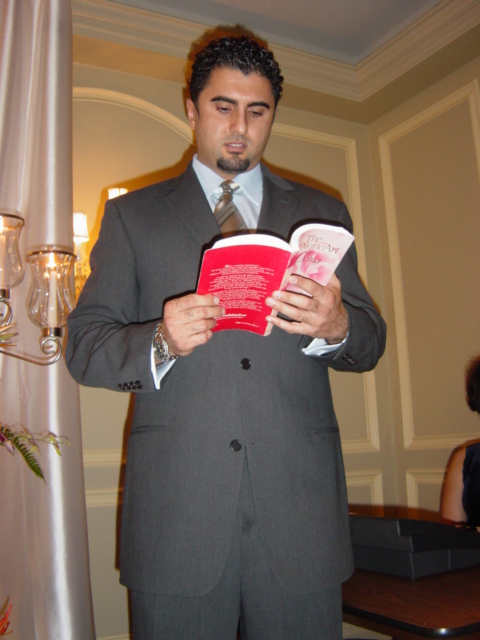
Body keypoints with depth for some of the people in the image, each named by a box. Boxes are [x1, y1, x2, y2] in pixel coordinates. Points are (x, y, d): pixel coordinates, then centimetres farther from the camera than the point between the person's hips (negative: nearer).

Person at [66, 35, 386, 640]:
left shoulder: (321, 213, 15)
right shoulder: (133, 214, 11)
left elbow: (370, 342, 10)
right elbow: (83, 344, 4)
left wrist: (336, 327, -14)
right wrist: (161, 342, -17)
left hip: (300, 498, 2)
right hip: (175, 501, -1)